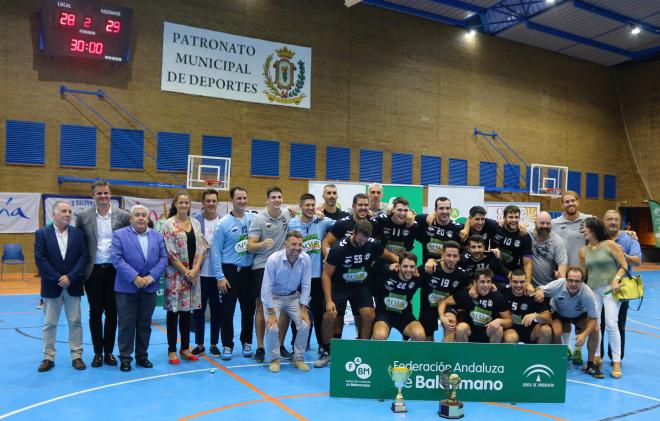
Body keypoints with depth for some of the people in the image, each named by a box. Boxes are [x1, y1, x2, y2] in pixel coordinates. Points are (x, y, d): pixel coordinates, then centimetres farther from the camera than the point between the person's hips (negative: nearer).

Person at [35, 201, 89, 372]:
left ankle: (76, 356, 13)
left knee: (75, 322, 6)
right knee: (49, 323, 7)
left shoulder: (78, 233, 3)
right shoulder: (41, 233, -1)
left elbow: (84, 256, -4)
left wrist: (70, 277, -15)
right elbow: (40, 259, -8)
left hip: (73, 285, 1)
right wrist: (57, 279, -15)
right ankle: (48, 357, 17)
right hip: (52, 286, -1)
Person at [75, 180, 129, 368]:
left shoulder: (123, 215, -2)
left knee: (112, 313, 7)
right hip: (93, 270, 0)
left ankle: (109, 352, 20)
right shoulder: (83, 216, 0)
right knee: (95, 313, 7)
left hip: (114, 270, 0)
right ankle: (98, 352, 19)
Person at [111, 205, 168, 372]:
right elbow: (117, 259, -11)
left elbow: (163, 258, 2)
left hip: (149, 287, 3)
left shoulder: (157, 236, 9)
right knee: (126, 324, 3)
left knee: (145, 324, 11)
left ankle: (142, 356, 22)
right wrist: (134, 277, -18)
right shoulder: (119, 235, -1)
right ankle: (125, 358, 13)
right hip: (126, 287, -3)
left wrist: (151, 277, -12)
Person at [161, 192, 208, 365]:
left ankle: (185, 348, 20)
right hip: (175, 274, -4)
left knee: (187, 311, 11)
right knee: (173, 311, 2)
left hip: (193, 273, 4)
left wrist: (195, 269, -8)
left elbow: (201, 248, 5)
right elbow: (170, 253, -10)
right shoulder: (168, 224, -5)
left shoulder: (195, 223, 8)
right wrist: (185, 271, -12)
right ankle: (172, 350, 12)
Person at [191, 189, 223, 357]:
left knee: (216, 309, 9)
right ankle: (199, 344, 22)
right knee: (199, 309, 9)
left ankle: (214, 344, 22)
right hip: (200, 272, 0)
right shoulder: (195, 221, -2)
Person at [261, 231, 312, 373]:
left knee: (305, 325, -12)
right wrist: (272, 313, -22)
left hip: (293, 296, 3)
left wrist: (303, 309, -13)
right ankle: (275, 359, 6)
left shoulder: (305, 259, -18)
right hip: (273, 297, -3)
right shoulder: (273, 259, -26)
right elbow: (266, 288, -21)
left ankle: (298, 358, 10)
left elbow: (306, 286, -9)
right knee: (272, 328, -19)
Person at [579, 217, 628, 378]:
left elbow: (624, 266, -3)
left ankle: (616, 362, 2)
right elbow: (582, 274, 14)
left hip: (610, 289, -4)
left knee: (611, 324, -9)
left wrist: (616, 279, -17)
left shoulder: (610, 245, -4)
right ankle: (596, 357, 21)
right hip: (592, 290, 4)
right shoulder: (583, 251, 7)